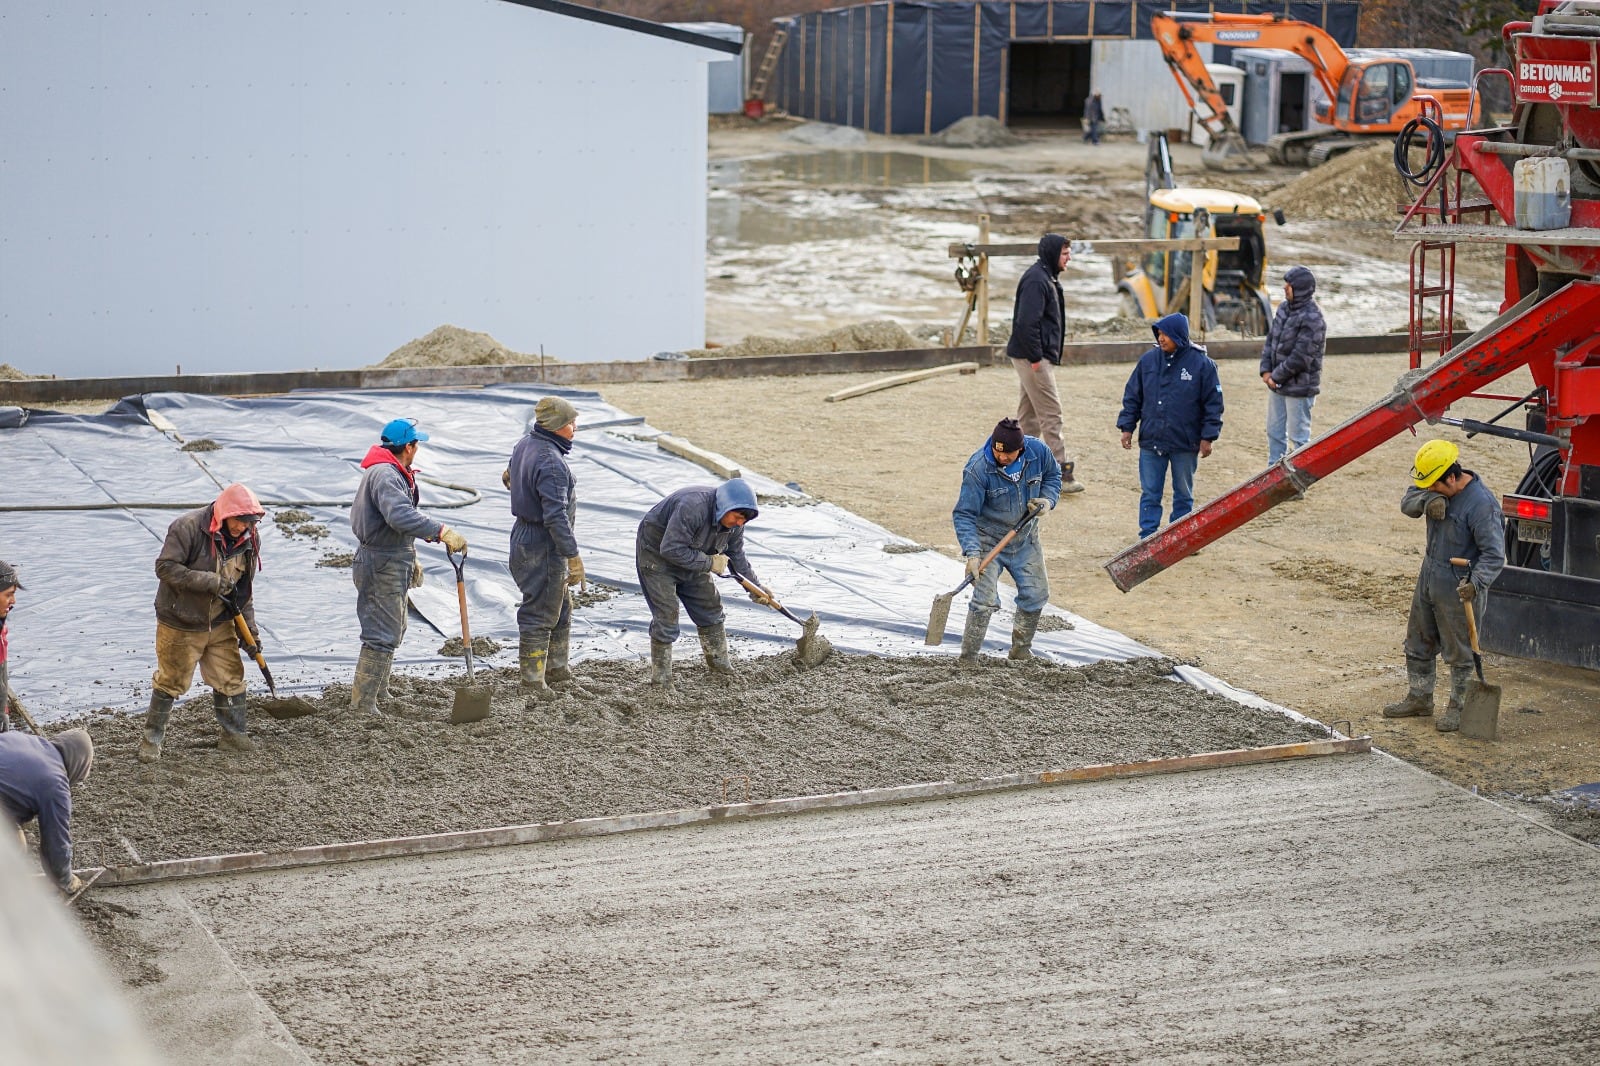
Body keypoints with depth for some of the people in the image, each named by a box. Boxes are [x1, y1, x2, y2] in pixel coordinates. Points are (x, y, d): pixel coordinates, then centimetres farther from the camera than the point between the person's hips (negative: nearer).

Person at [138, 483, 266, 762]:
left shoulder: (249, 540, -3)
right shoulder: (188, 527, -23)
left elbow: (244, 588, 8)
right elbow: (166, 567, -24)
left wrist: (249, 628, 5)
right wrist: (211, 582, -29)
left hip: (221, 624, 5)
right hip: (180, 623, -5)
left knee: (230, 678, 10)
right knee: (171, 681, 5)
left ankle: (232, 733, 26)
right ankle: (152, 738, 19)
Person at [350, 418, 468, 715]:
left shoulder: (393, 474, 15)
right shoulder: (385, 476, -21)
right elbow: (400, 517, -38)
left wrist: (410, 559, 28)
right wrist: (441, 532, -41)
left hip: (393, 565, 11)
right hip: (382, 567, -11)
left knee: (393, 631, 22)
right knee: (382, 636, -11)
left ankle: (379, 692, 35)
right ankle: (362, 705, -9)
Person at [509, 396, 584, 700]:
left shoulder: (524, 444, 5)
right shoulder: (551, 463, -26)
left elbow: (513, 478, 23)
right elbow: (556, 516, -29)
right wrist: (573, 556, -25)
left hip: (524, 535, 10)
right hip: (544, 546, -10)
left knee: (561, 606, 22)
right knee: (540, 613, -2)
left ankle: (556, 667, 34)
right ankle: (533, 683, 5)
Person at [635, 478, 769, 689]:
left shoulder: (734, 523, -12)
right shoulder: (693, 507, -39)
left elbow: (737, 558, 3)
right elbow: (671, 549, -38)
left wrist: (755, 588, -3)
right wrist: (709, 563, -32)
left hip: (692, 559, 8)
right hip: (656, 555, -8)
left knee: (710, 607, 10)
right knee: (666, 615, -12)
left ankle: (720, 666, 26)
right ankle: (661, 681, -5)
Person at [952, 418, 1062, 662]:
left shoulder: (1038, 451, -15)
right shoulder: (977, 469, -29)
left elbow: (1053, 475, 8)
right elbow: (964, 514, -25)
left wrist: (1048, 499, -13)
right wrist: (971, 553, -35)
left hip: (1025, 537, 5)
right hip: (988, 539, -5)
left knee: (1036, 594, 10)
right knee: (985, 600, -14)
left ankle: (1021, 650, 30)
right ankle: (967, 660, -7)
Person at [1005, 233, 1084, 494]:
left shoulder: (1045, 278, 15)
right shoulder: (1036, 280, -17)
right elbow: (1027, 322, -24)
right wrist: (1035, 357, -22)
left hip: (1035, 357, 11)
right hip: (1032, 357, -11)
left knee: (1029, 414, 14)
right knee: (1051, 414, -10)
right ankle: (1061, 473, -10)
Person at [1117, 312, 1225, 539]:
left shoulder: (1201, 364, -6)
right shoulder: (1148, 360, 1)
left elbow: (1213, 403, -3)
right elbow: (1132, 397, 8)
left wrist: (1208, 437, -6)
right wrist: (1127, 426, 2)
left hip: (1185, 444, -2)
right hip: (1151, 441, 2)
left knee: (1183, 494, 11)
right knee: (1149, 494, 4)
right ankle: (1148, 536, 10)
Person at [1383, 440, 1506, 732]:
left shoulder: (1482, 505, -25)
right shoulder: (1440, 489, -1)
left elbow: (1494, 554, -27)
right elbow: (1408, 502, -1)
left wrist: (1476, 582, -40)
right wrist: (1427, 501, -22)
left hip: (1459, 590, -8)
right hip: (1428, 581, 8)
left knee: (1459, 653, 4)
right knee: (1418, 645, 19)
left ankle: (1458, 708, 19)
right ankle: (1419, 699, 34)